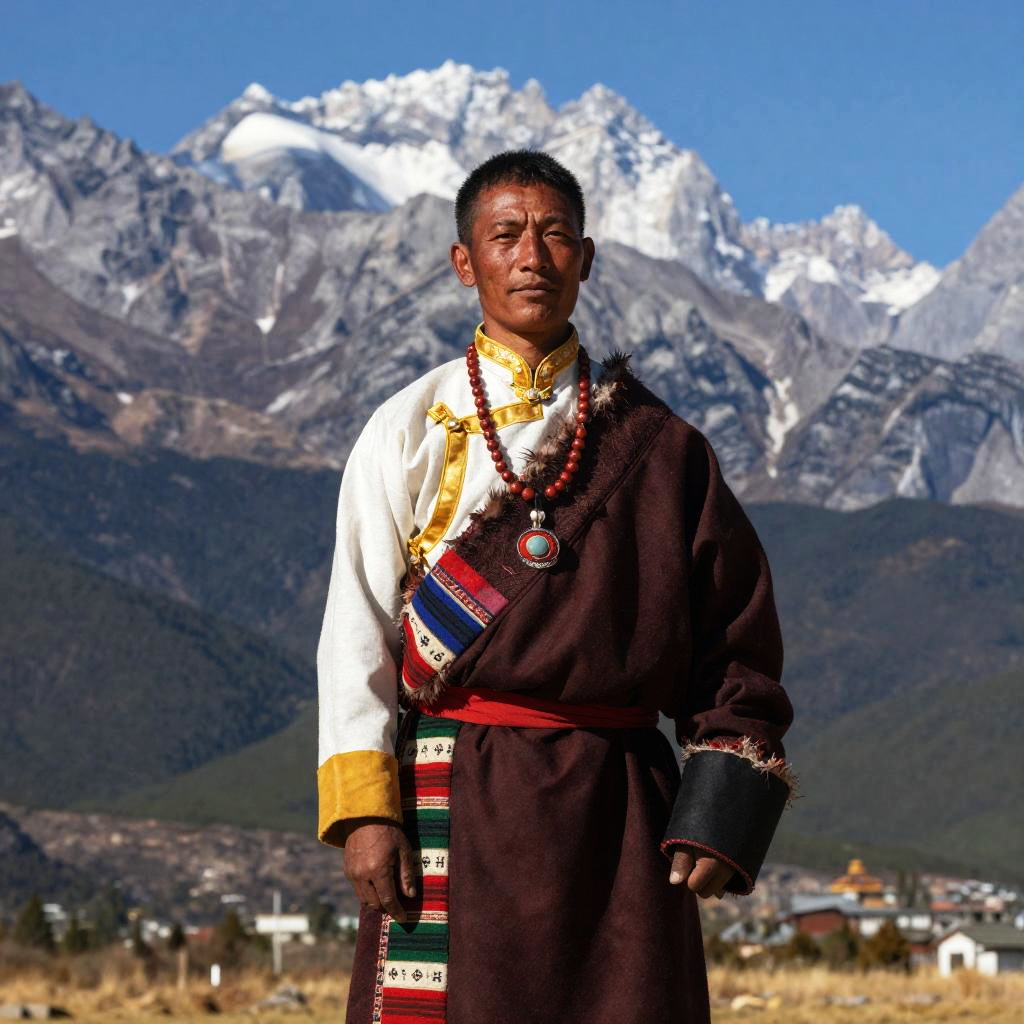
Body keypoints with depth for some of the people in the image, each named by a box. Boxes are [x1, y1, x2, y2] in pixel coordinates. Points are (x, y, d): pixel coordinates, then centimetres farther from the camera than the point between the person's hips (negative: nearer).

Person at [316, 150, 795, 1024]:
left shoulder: (654, 441, 9)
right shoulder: (411, 430, 7)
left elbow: (736, 628, 8)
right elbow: (356, 631, 3)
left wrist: (721, 814, -1)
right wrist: (362, 811, -7)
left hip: (623, 810, 1)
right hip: (458, 808, -1)